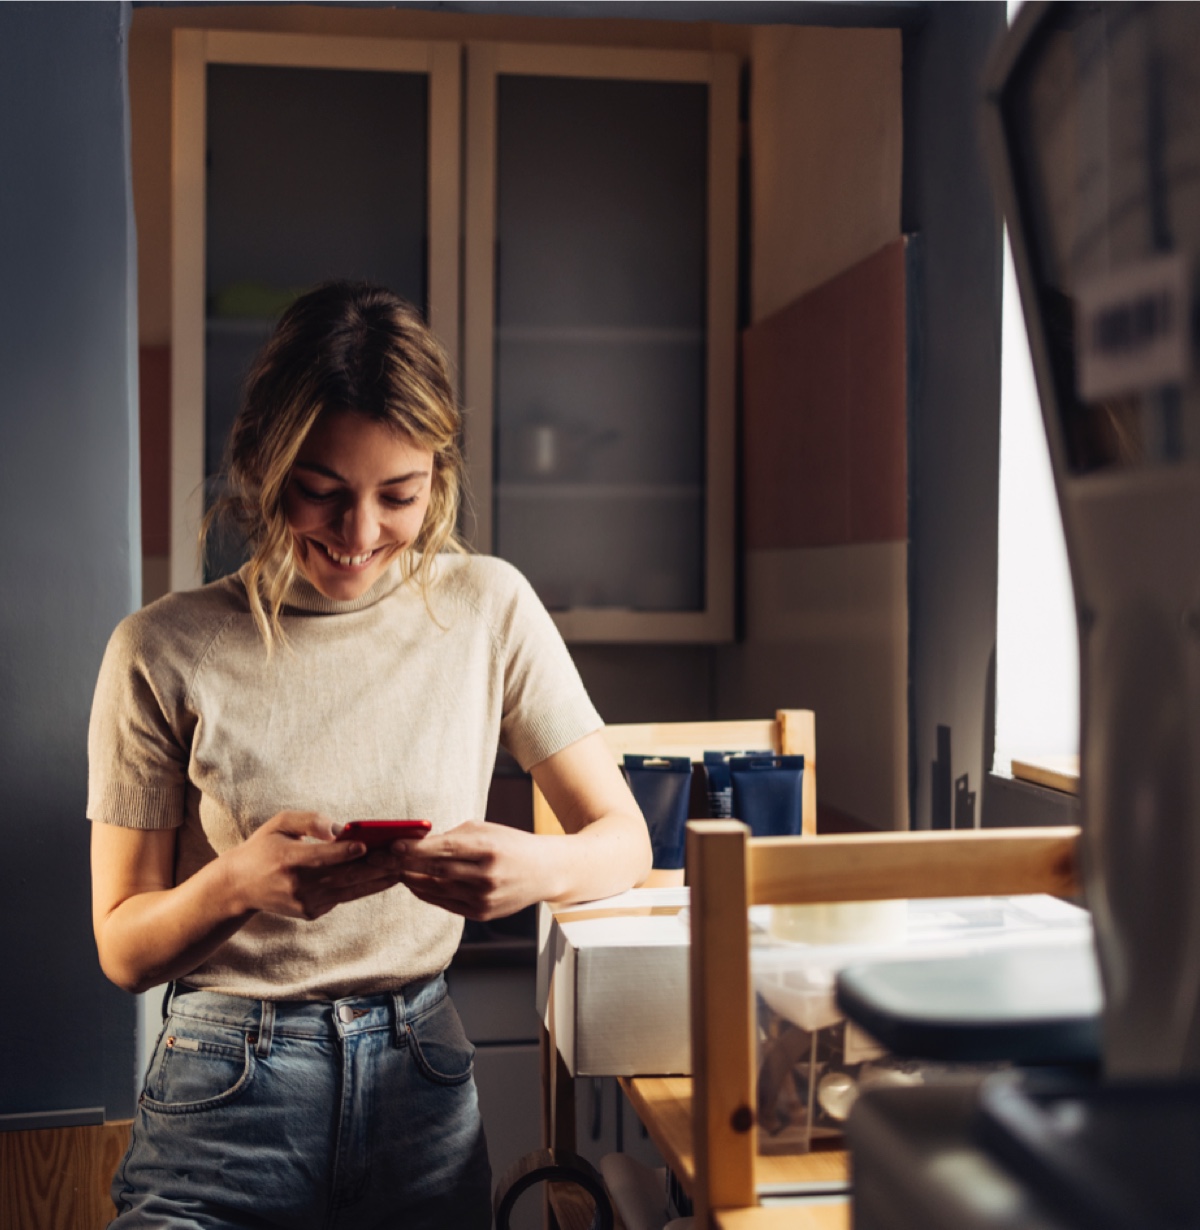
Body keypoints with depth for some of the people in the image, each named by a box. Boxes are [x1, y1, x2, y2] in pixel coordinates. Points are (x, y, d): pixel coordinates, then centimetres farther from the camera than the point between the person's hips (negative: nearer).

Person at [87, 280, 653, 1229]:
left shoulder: (489, 609, -4)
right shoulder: (164, 652, -10)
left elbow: (625, 839, -1)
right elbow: (123, 949, -4)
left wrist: (542, 868, -24)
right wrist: (237, 884, -26)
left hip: (423, 1086, 2)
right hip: (228, 1093, -2)